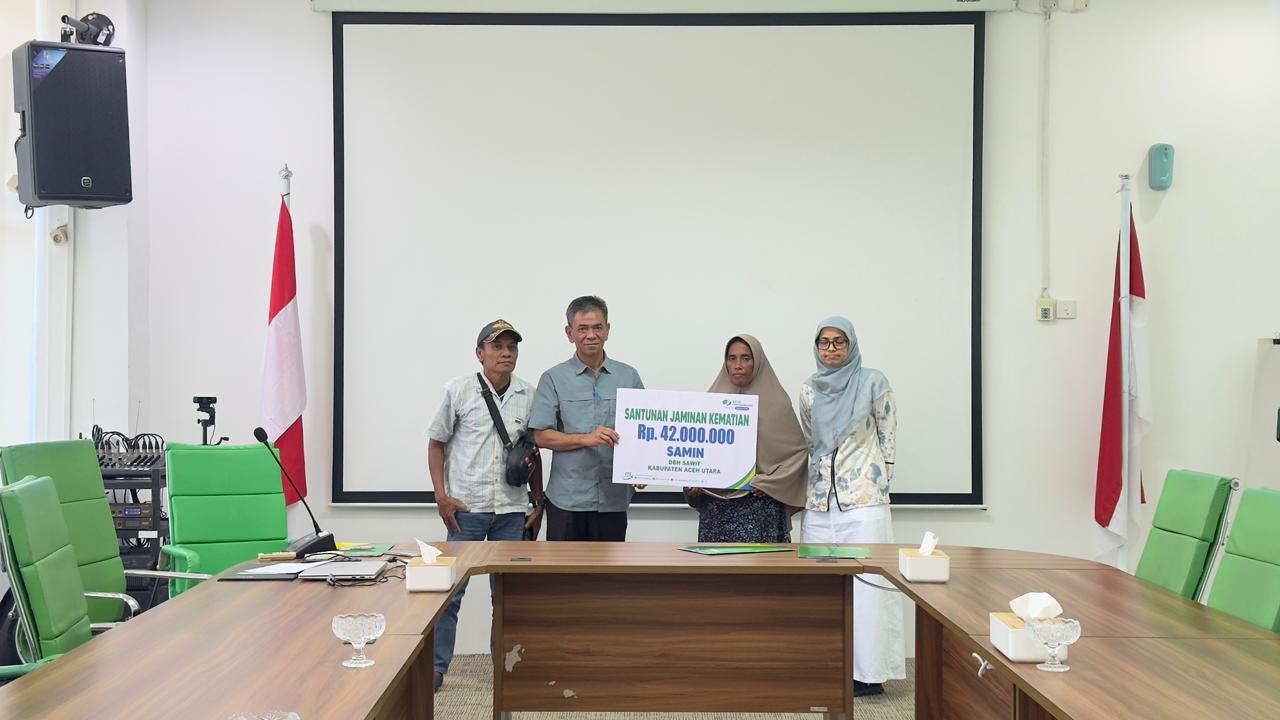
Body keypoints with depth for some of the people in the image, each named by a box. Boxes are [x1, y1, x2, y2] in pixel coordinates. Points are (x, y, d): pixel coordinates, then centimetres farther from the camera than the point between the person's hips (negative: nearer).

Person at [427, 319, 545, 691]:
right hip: (466, 507, -2)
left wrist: (538, 504, 10)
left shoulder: (528, 396, 4)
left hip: (512, 509, 3)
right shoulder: (459, 389, -3)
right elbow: (436, 443, 3)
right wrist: (441, 496, -5)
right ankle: (435, 666, 12)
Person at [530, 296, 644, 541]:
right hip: (567, 498, -1)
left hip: (613, 499, 2)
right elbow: (541, 436, -2)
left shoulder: (629, 376, 9)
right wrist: (586, 439, -15)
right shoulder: (553, 379, 3)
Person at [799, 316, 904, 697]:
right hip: (820, 500, 5)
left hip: (863, 498, -4)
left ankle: (867, 670, 0)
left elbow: (888, 438, 2)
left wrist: (880, 485, 1)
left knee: (865, 580, -6)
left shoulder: (872, 382, -1)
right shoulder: (809, 390, 11)